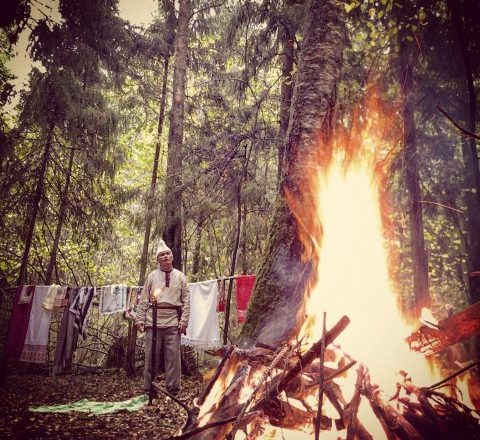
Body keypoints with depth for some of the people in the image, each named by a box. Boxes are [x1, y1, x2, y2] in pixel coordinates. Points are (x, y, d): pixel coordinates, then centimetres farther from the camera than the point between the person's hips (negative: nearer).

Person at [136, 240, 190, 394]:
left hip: (173, 322, 0)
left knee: (173, 355, 0)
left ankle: (173, 388, 10)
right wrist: (140, 319, 0)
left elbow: (186, 300, 6)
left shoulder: (180, 276, 9)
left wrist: (184, 320, -3)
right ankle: (149, 388, 16)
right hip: (153, 320, 0)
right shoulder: (152, 276, 9)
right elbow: (143, 299, 8)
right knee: (151, 355, 4)